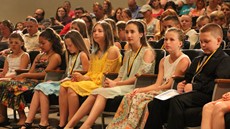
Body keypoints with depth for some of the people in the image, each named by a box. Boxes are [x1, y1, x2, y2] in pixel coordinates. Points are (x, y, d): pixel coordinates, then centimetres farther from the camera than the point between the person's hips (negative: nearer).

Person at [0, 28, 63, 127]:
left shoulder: (55, 56, 1)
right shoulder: (39, 56, 27)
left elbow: (44, 74, -11)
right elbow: (31, 72, 17)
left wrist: (24, 75, -13)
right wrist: (19, 76, -4)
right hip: (32, 80, 8)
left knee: (14, 86, -30)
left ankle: (22, 117, -22)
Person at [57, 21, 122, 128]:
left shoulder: (112, 50, -5)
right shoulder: (95, 53, 21)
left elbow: (105, 75, -10)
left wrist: (85, 78, -10)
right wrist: (80, 77, -4)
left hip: (102, 84, -8)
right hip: (90, 82, 8)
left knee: (72, 89, -27)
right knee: (64, 86, -15)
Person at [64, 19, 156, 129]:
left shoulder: (147, 52, 1)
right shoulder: (128, 54, 24)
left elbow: (140, 77, -11)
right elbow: (121, 76, 17)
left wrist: (116, 84, -15)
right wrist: (112, 82, -7)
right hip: (124, 87, 6)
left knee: (103, 92, -30)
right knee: (96, 93, -21)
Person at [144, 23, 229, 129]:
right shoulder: (197, 60, 30)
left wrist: (194, 86, -17)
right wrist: (182, 84, 9)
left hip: (205, 94, -8)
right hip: (191, 92, 8)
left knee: (177, 101, -35)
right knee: (156, 103, -12)